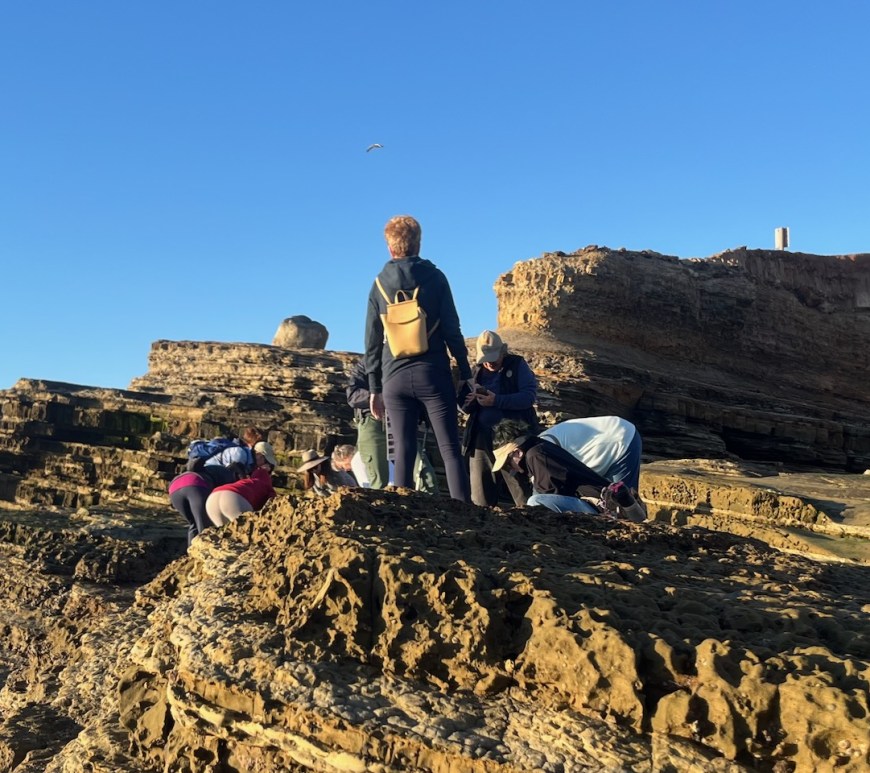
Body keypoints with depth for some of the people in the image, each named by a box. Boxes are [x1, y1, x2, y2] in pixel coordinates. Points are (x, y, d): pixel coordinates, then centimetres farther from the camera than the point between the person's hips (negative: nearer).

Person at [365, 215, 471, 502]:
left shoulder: (379, 284, 7)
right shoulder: (434, 277, 1)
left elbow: (372, 341, 8)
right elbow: (452, 330, -1)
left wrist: (374, 388, 13)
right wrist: (466, 373, 6)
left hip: (395, 378, 2)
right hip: (432, 374, -2)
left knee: (404, 452, 5)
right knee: (450, 450, -1)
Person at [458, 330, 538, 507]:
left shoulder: (517, 365, 3)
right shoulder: (477, 371, 15)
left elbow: (530, 395, -11)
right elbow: (464, 406, 13)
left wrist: (496, 400, -21)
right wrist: (469, 400, -11)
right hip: (482, 438, 4)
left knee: (525, 497, -4)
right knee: (481, 502, 6)